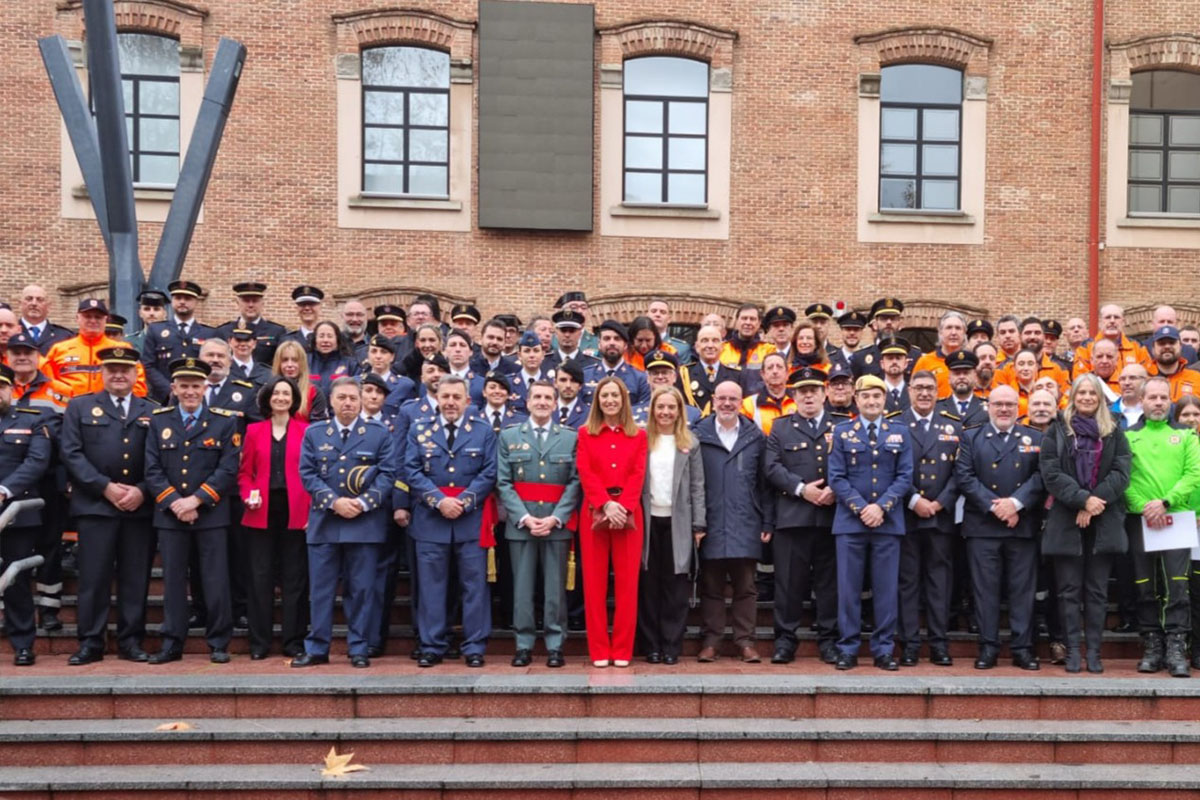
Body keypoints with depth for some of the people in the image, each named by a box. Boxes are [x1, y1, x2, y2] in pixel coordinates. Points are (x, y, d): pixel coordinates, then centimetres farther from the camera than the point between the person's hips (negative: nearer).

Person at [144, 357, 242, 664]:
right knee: (173, 580, 7)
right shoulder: (158, 421, 8)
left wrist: (196, 499, -13)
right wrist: (175, 503, -10)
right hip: (169, 514, 2)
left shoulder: (225, 422, 2)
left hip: (212, 514, -2)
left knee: (216, 581, 1)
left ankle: (218, 644, 10)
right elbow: (153, 470, 2)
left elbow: (228, 470, -5)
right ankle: (172, 644, 15)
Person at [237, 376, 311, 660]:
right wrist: (249, 495, -9)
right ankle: (259, 641, 13)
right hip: (261, 511, 1)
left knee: (294, 577, 4)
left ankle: (294, 641, 12)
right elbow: (245, 472, 10)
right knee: (260, 576, 4)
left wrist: (312, 509, -8)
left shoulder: (306, 431, 3)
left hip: (295, 512, -1)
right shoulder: (254, 430, 9)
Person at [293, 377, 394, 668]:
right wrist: (334, 501, -11)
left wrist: (363, 503, -14)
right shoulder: (313, 433, 10)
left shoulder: (379, 434, 5)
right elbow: (307, 474, 3)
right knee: (321, 588, 5)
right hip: (323, 522, 2)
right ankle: (317, 648, 15)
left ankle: (358, 649, 12)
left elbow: (387, 475, 0)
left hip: (365, 522, -1)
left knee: (362, 588, 3)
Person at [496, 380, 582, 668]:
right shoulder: (508, 437, 8)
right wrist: (524, 517, -9)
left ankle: (555, 646, 10)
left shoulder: (571, 438, 7)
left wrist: (555, 518, -10)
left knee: (555, 587, 2)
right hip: (520, 522, 1)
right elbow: (503, 483, 2)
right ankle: (524, 645, 11)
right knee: (522, 587, 3)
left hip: (558, 523, 0)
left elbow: (575, 482, 1)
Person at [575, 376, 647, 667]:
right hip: (595, 512, 0)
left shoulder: (638, 435, 11)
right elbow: (586, 474, -3)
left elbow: (638, 474, 0)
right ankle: (599, 650, 7)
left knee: (627, 582, 1)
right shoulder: (585, 434, 9)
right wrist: (607, 504, -17)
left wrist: (623, 507, -15)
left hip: (628, 512, 1)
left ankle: (622, 650, 8)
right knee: (594, 582, 0)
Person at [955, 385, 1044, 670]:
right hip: (982, 526, -1)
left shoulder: (1035, 439, 11)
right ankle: (988, 647, 9)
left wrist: (1015, 503, -14)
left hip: (1023, 526, 1)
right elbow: (964, 476, -3)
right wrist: (993, 506, -12)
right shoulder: (971, 438, 8)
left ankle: (1023, 647, 11)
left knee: (1023, 588, 4)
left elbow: (1041, 476, -1)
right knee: (985, 588, 2)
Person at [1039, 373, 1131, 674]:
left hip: (1104, 522, 1)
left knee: (1097, 590, 4)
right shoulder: (1056, 431, 6)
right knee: (1070, 589, 1)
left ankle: (1093, 650, 8)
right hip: (1066, 521, -1)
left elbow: (1121, 473, -1)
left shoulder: (1114, 433, 11)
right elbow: (1051, 474, -5)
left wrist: (1095, 503, -13)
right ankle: (1073, 650, 5)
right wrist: (1082, 499, -16)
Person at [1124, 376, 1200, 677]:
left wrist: (1166, 502, -14)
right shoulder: (1127, 436, 8)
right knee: (1146, 589, 4)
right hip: (1139, 520, 0)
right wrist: (1144, 506, -14)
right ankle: (1152, 647, 11)